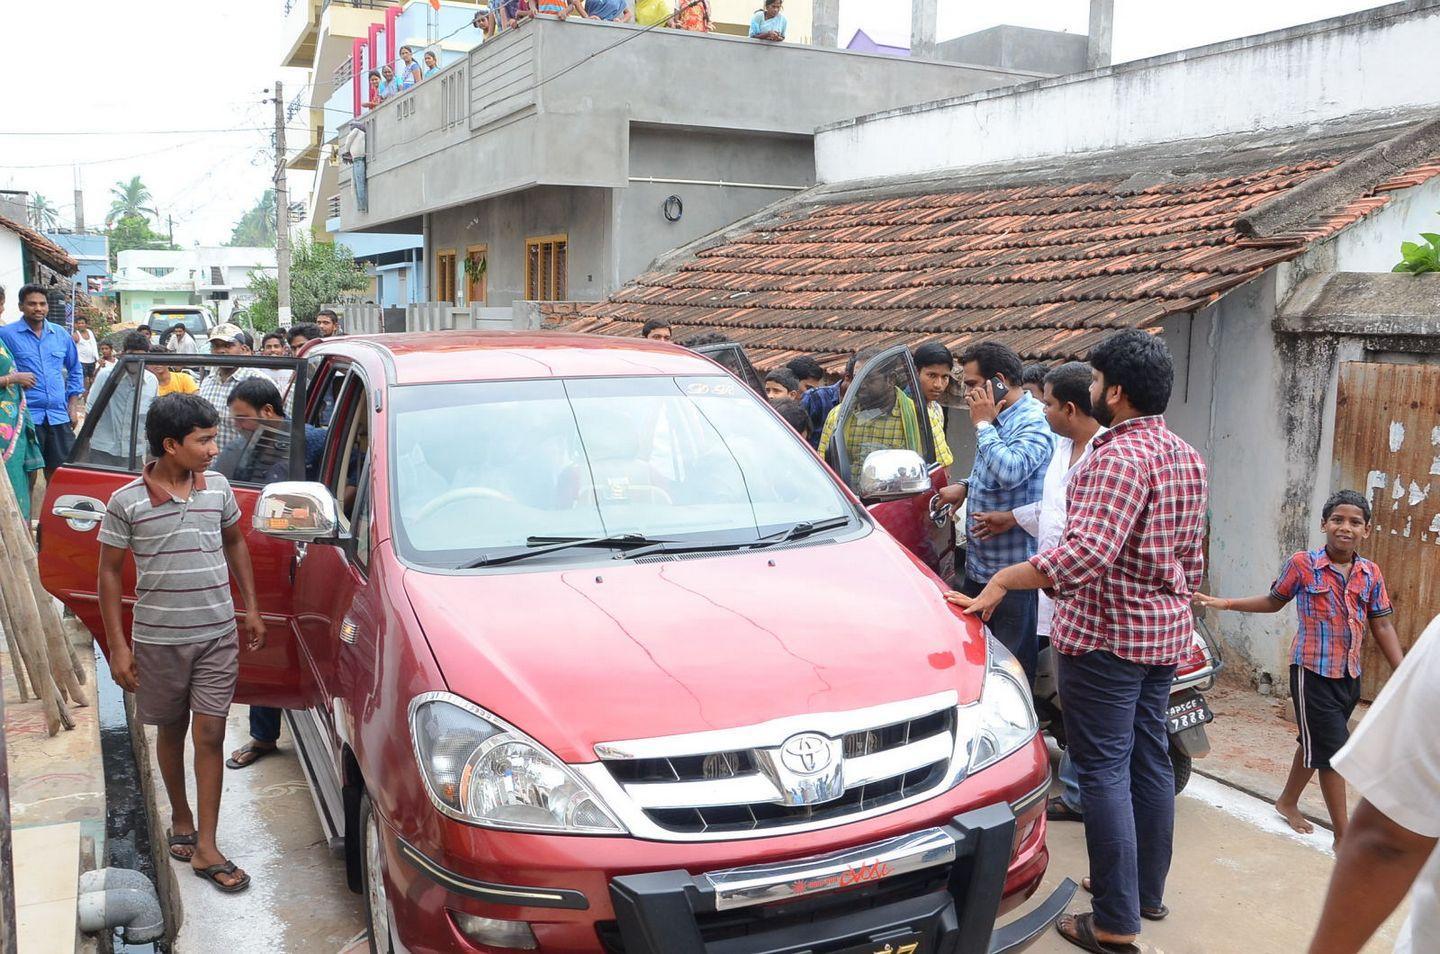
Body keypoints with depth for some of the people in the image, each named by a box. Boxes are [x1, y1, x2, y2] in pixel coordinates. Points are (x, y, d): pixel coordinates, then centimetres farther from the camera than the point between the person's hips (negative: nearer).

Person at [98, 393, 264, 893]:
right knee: (171, 731, 15)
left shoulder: (218, 487, -2)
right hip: (159, 639, -1)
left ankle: (205, 848, 5)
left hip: (217, 634, 2)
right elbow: (109, 572, -4)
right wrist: (118, 645, -7)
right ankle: (181, 819, 37)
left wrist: (252, 609, 11)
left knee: (210, 735, 0)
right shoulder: (126, 502, -10)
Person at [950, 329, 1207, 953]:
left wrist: (1002, 582, -32)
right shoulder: (1185, 456, 10)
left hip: (1105, 636, -9)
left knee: (1104, 770, -2)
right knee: (1150, 759, 18)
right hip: (1167, 630, 9)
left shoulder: (1118, 457, -21)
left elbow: (1088, 551, -34)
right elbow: (1192, 557, 19)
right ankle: (1148, 890, 32)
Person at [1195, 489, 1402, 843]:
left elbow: (1382, 626, 5)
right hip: (1313, 672, -5)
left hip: (1350, 675, 5)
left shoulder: (1371, 573, 1)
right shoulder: (1302, 564, -9)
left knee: (1314, 744, 19)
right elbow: (1274, 601, 6)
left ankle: (1288, 801, 40)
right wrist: (1223, 603, -1)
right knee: (1333, 751, -5)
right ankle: (1343, 835, 4)